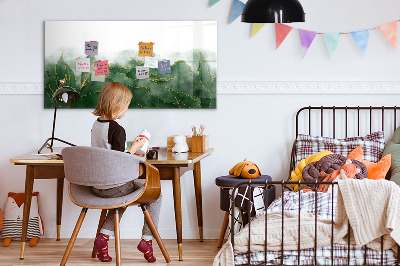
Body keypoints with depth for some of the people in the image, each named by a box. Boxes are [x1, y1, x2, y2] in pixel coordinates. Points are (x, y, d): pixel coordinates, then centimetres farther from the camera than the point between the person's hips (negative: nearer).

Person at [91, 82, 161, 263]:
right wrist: (134, 148, -8)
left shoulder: (95, 125, 6)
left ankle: (104, 236, 18)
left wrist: (130, 154, 19)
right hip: (114, 186, -8)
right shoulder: (117, 129, -19)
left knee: (123, 195, 36)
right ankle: (147, 239, 9)